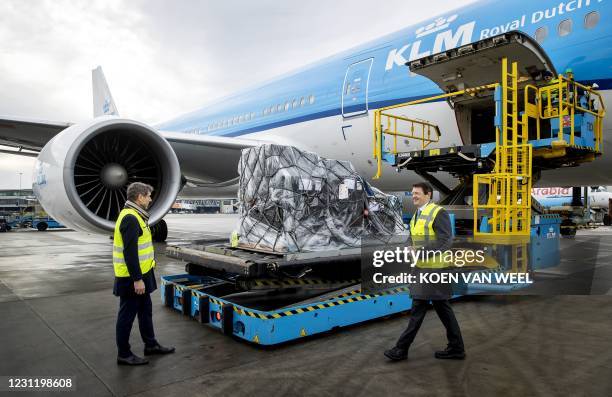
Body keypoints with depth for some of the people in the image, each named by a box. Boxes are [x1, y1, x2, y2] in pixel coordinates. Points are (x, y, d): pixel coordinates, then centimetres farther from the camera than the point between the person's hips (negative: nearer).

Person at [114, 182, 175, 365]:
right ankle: (124, 354, 16)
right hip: (132, 278, -10)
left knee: (145, 310, 19)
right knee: (127, 315, 3)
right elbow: (129, 252, -26)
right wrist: (137, 279, -24)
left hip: (140, 274, 10)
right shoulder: (130, 218, -22)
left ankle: (151, 345, 33)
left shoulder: (134, 215, 12)